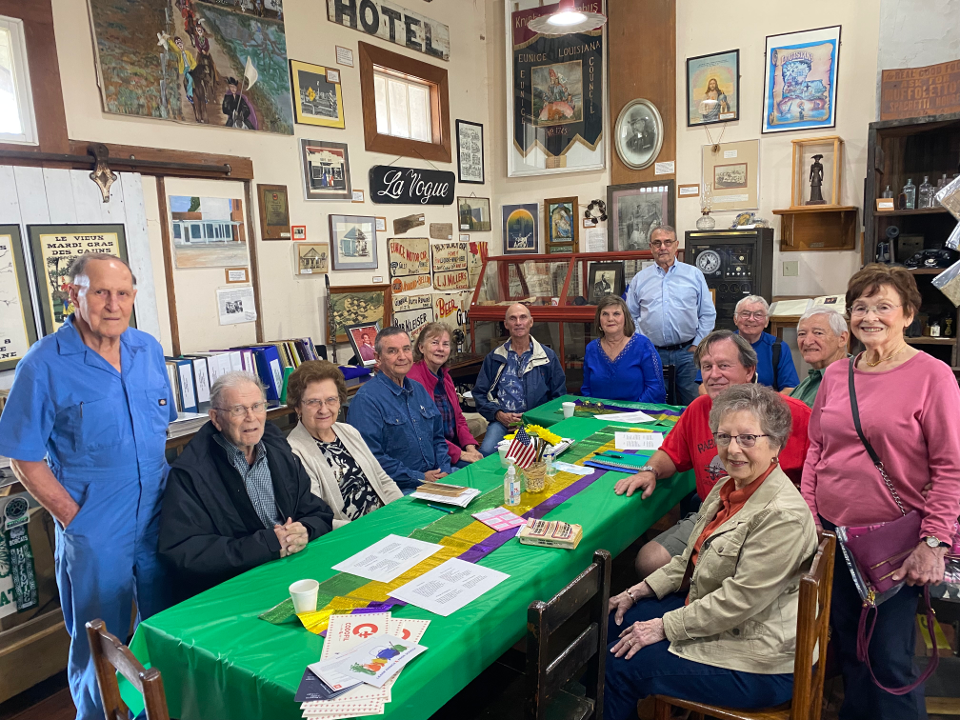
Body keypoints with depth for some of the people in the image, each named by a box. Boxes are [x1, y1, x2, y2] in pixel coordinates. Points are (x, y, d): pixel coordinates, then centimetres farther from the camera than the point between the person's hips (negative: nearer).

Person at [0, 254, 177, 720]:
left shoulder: (149, 350, 2)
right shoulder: (44, 365, -13)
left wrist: (173, 498, 6)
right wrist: (75, 518, -13)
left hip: (158, 521, 5)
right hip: (94, 535, -5)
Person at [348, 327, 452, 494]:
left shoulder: (418, 389, 15)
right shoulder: (366, 399, -11)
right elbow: (371, 457, -17)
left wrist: (444, 472, 3)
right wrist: (419, 478, -16)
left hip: (437, 478, 8)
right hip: (400, 489, -7)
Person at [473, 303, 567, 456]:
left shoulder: (548, 356, 12)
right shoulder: (493, 358, 15)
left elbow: (559, 396, 12)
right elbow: (479, 393, 12)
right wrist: (499, 414, -6)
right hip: (502, 421, 1)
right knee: (486, 452, -30)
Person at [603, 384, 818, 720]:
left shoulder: (782, 515, -28)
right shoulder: (728, 486, 3)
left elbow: (740, 599, -27)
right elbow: (693, 558, 13)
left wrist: (665, 626, -19)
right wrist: (639, 591, 6)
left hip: (757, 663, -9)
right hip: (710, 615, 9)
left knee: (621, 665, -7)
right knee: (615, 620, 10)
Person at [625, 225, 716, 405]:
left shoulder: (694, 275, 8)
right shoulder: (639, 279, 9)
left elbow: (708, 314, 8)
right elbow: (631, 316, 11)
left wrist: (696, 345, 0)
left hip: (687, 352, 0)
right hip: (653, 354, 1)